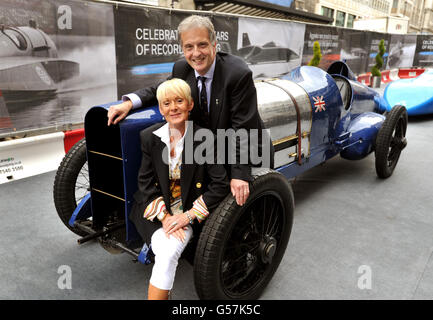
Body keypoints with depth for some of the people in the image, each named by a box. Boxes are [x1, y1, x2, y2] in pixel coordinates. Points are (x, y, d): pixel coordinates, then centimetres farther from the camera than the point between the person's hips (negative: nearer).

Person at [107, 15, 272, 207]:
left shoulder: (239, 74, -25)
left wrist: (239, 174, -30)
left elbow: (243, 128, -26)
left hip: (250, 157, -4)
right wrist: (129, 102, -9)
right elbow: (160, 89, 11)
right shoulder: (181, 69, -6)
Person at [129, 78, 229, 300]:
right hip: (155, 212, 1)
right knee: (165, 254, -25)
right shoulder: (149, 137, -2)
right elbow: (145, 183, -1)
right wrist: (164, 216, -14)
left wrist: (188, 215, -17)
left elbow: (220, 185, -11)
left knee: (169, 254, -26)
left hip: (188, 211, -1)